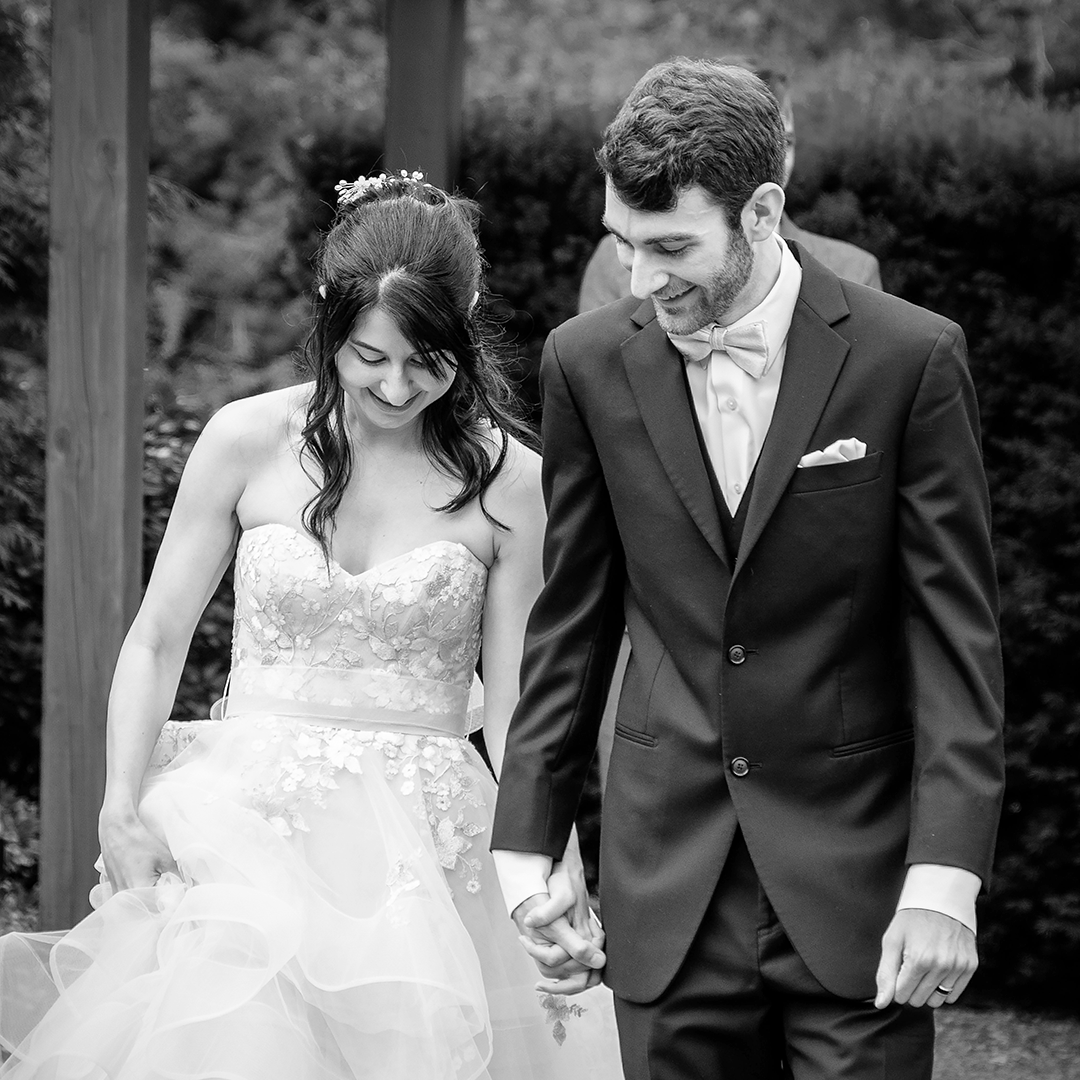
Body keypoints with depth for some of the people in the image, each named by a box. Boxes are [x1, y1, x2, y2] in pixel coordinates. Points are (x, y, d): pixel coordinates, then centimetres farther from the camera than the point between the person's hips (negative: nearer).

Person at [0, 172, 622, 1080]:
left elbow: (514, 707, 0)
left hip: (427, 847, 0)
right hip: (248, 823, 0)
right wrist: (120, 809, -7)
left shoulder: (507, 480, -2)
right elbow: (156, 642, 5)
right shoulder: (248, 442, -1)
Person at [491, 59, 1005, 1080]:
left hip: (855, 878, -2)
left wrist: (946, 877, -13)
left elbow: (956, 636, -6)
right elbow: (571, 622, 9)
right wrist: (525, 841, 6)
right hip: (668, 873, 2)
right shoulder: (589, 363, 1)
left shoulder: (908, 358, -7)